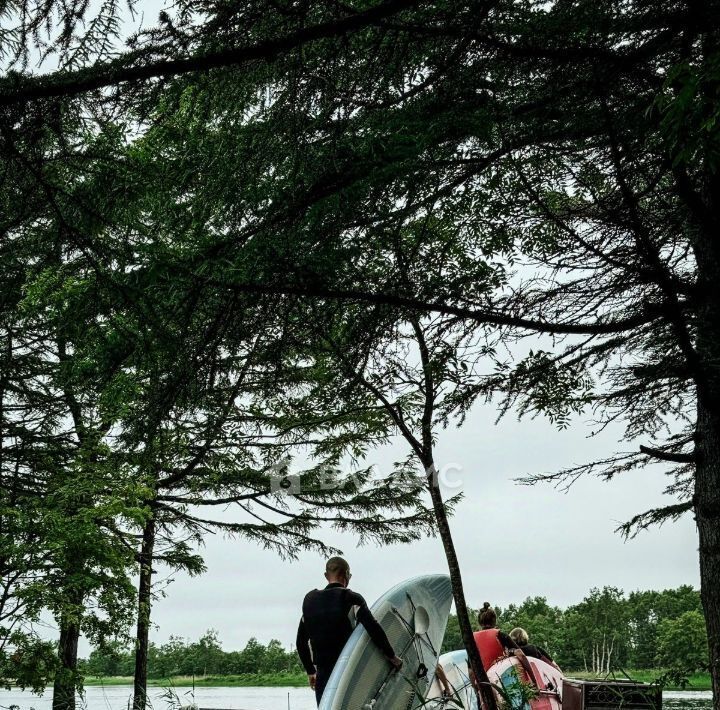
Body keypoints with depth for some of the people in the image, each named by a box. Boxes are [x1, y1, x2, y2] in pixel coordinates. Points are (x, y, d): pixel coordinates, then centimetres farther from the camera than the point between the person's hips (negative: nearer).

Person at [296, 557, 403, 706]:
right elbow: (374, 629, -18)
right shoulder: (351, 599, -7)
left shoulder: (310, 600, 11)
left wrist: (310, 671, 27)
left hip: (322, 674, 4)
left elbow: (301, 642, 18)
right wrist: (391, 656, -6)